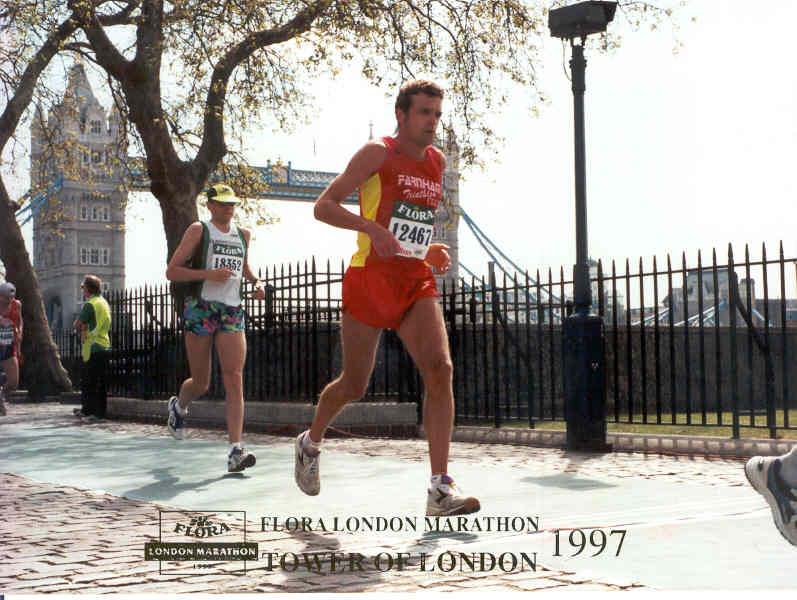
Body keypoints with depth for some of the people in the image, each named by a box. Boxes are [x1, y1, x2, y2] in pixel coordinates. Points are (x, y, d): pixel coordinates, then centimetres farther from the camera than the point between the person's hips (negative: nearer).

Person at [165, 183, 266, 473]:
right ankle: (179, 406, 41)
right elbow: (171, 271, -4)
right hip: (200, 308, -3)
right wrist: (209, 274, -17)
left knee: (234, 379, -11)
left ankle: (236, 451, -16)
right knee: (201, 383, 5)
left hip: (232, 312, 3)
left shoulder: (242, 235, 15)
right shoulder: (198, 230, 0)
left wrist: (256, 282, 13)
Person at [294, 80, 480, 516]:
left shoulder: (437, 161, 14)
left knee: (440, 370, -17)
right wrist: (372, 228, -25)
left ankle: (441, 489, -18)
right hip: (369, 279, -5)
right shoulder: (378, 153, -5)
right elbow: (323, 206, -10)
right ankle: (311, 442, 38)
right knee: (353, 385, 6)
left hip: (417, 284, 5)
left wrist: (429, 250, 12)